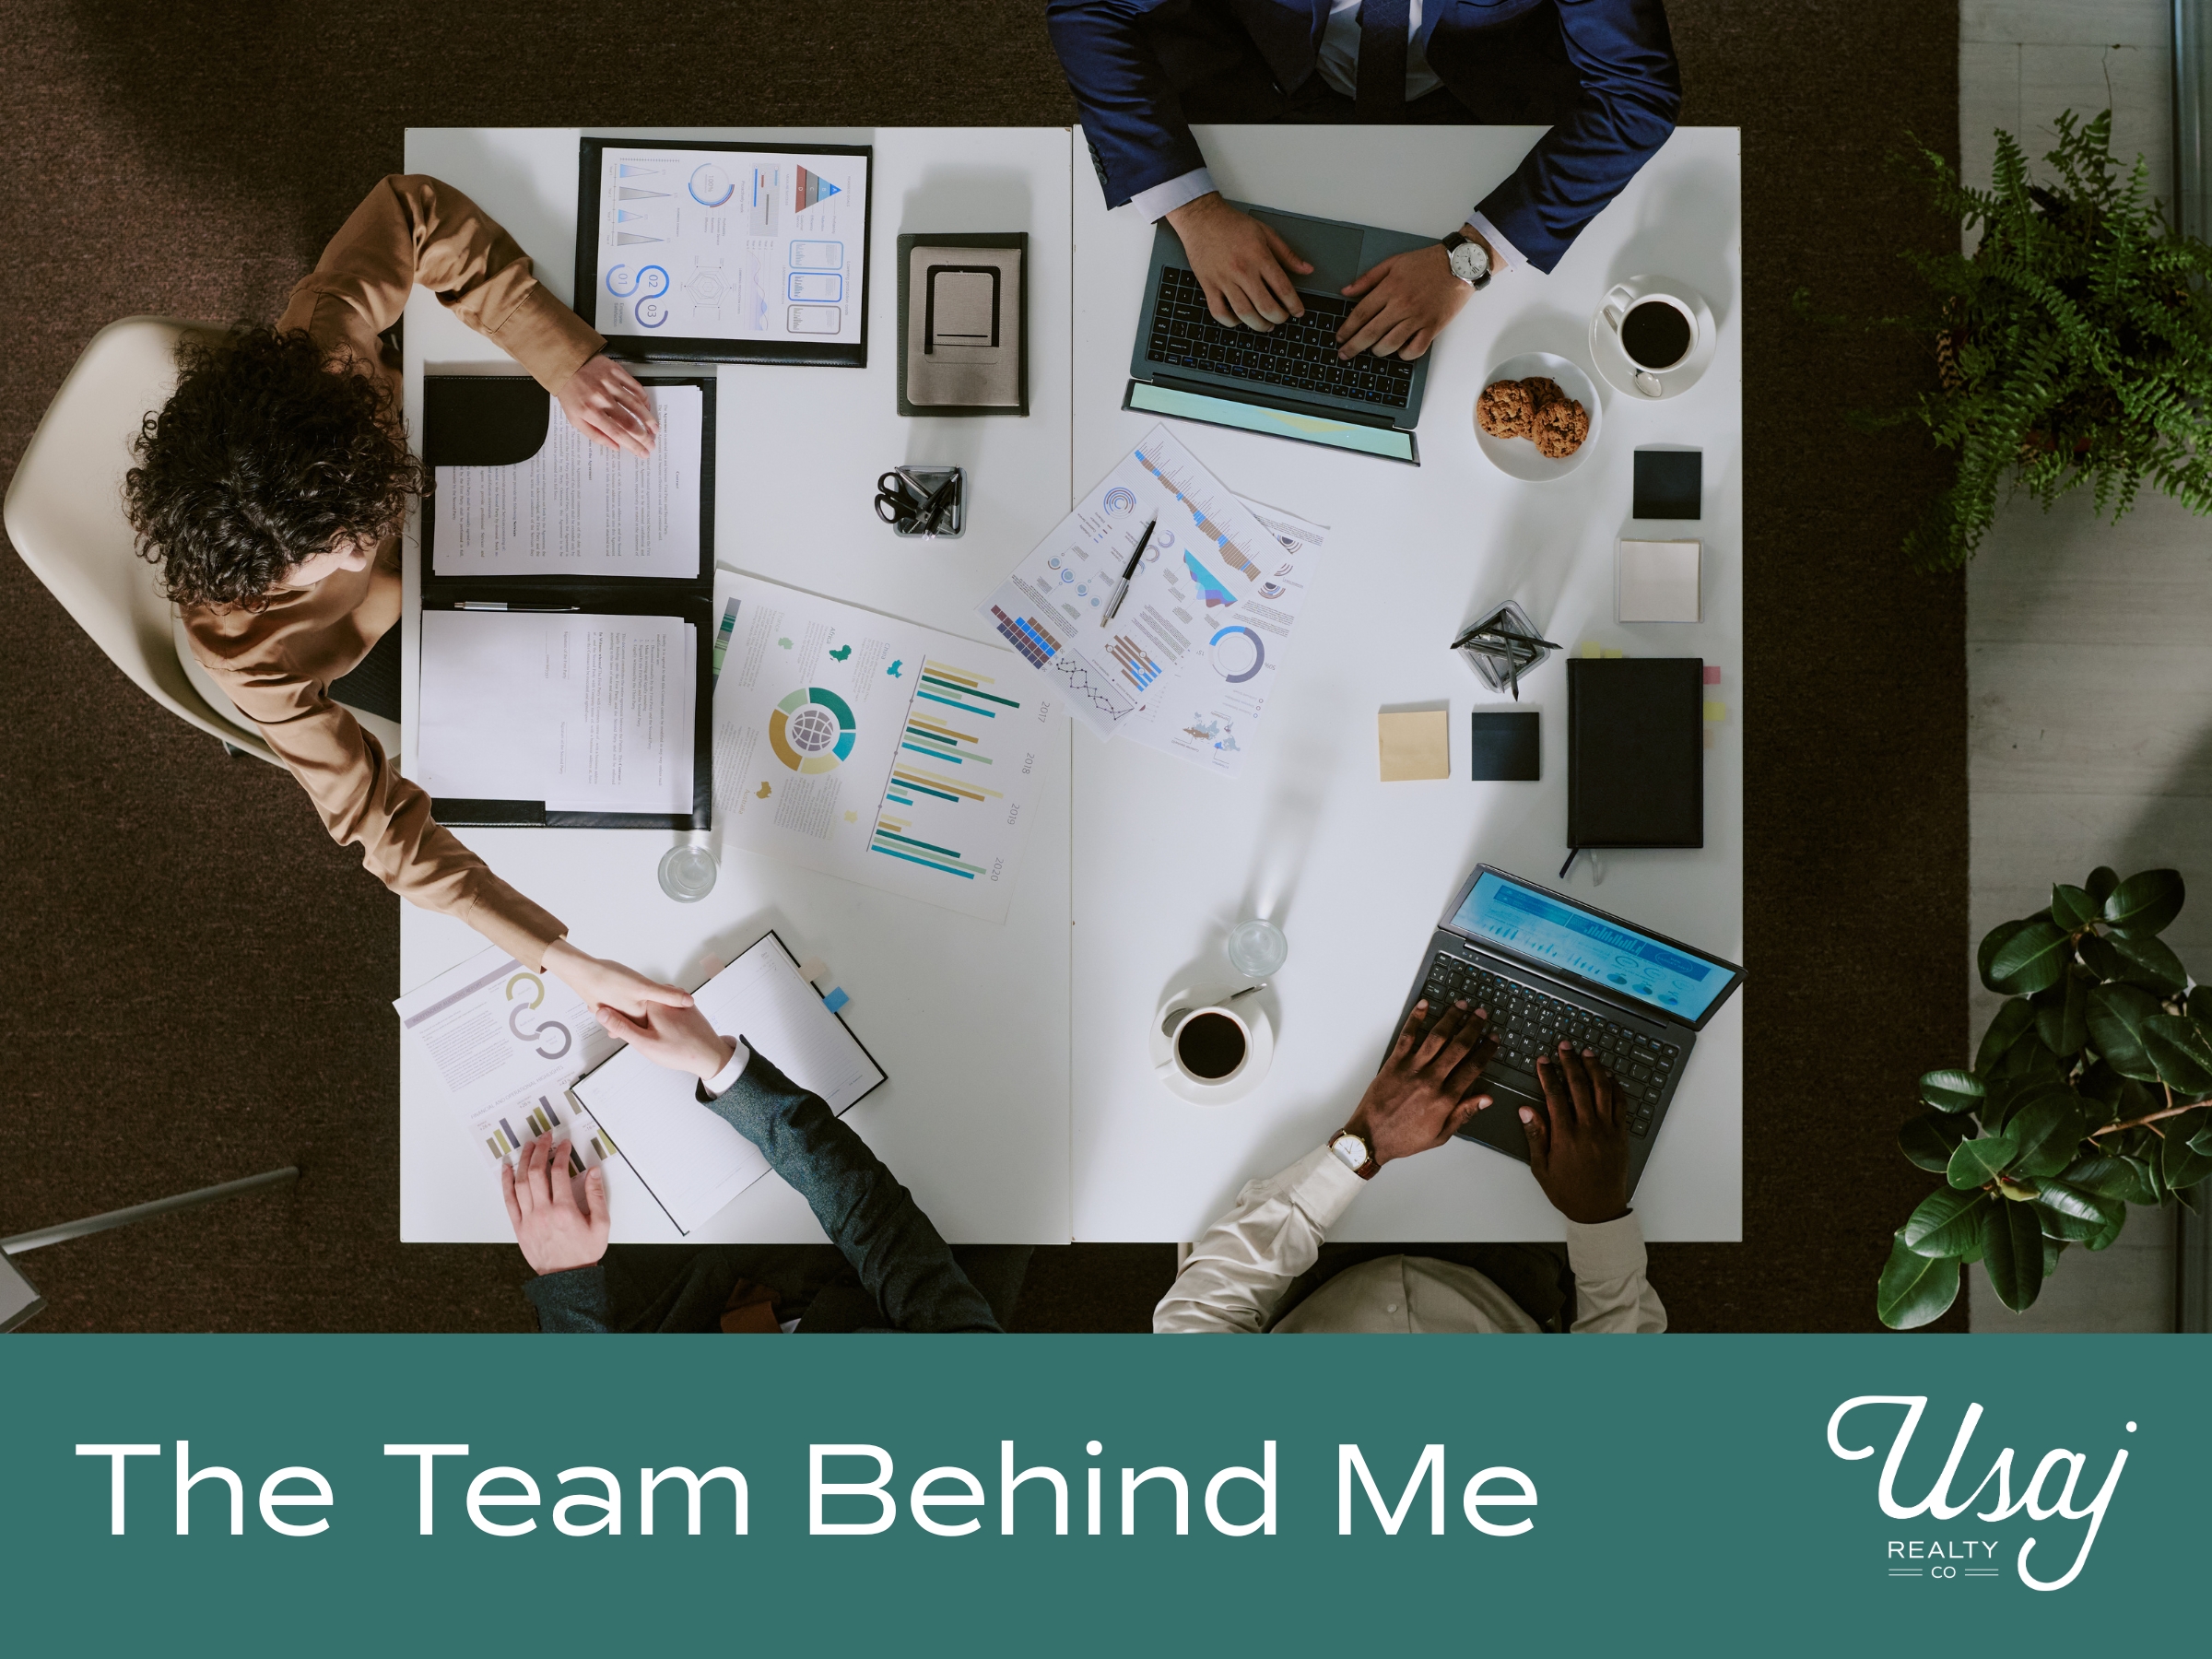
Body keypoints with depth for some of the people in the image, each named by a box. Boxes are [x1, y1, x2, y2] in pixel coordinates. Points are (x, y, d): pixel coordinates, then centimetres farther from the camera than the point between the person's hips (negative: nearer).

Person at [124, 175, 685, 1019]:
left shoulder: (310, 355, -44)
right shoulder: (249, 650, -46)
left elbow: (415, 208, -32)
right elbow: (380, 823, -41)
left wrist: (567, 361, -41)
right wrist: (560, 957, -47)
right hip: (382, 637, -3)